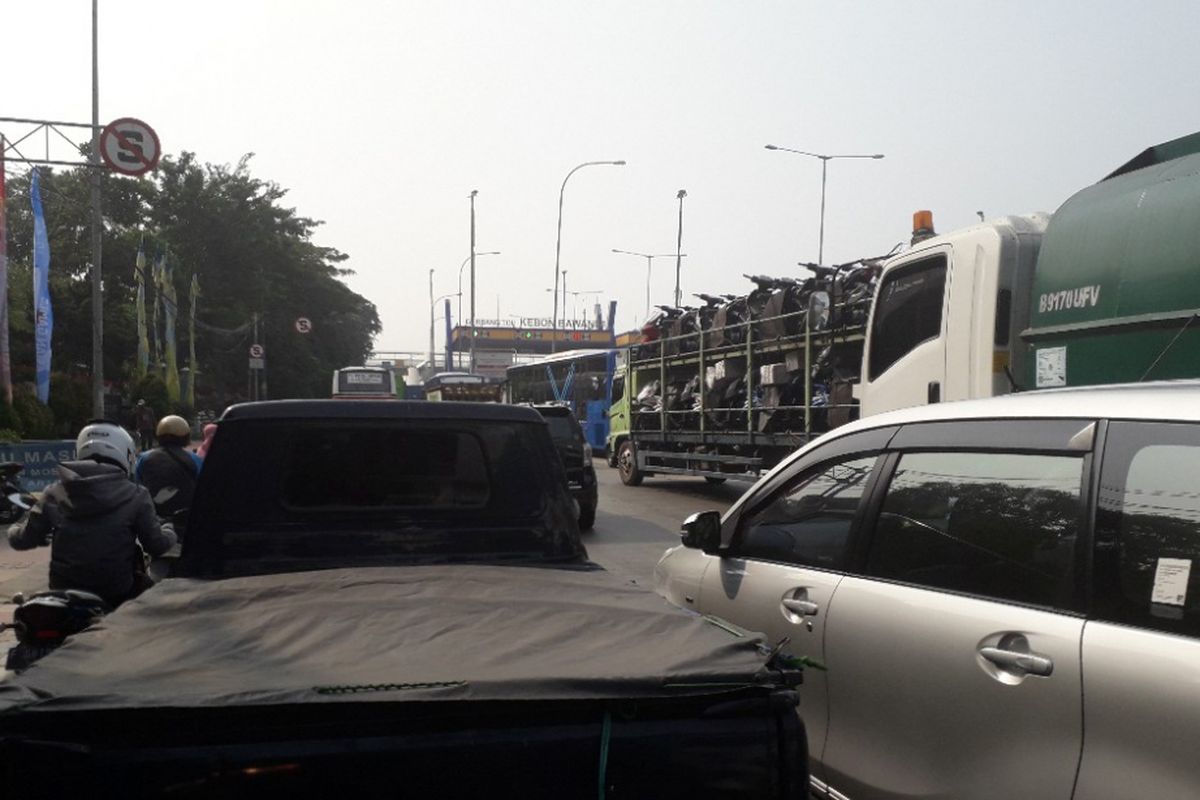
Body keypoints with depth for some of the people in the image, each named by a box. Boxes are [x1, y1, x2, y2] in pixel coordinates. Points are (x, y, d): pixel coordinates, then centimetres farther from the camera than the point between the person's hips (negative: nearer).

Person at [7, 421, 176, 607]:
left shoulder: (55, 493, 0)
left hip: (64, 593, 3)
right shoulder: (135, 495, -9)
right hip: (118, 595, -3)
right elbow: (156, 545, -4)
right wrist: (169, 534, 18)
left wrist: (15, 530, 30)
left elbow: (22, 539, 7)